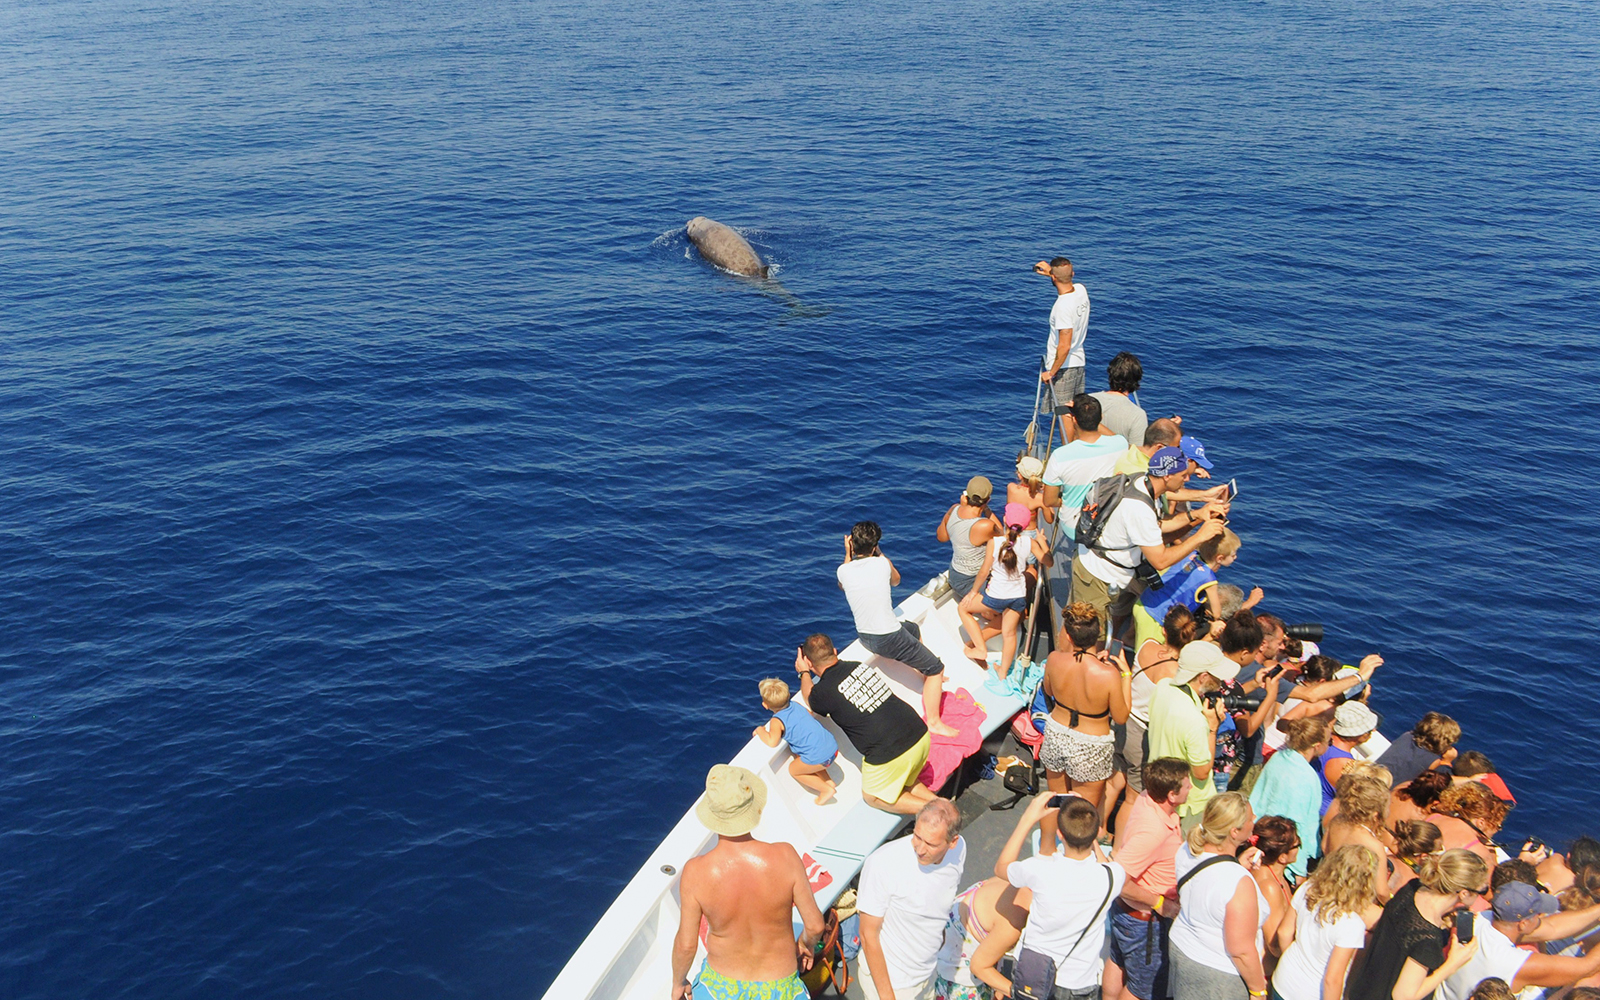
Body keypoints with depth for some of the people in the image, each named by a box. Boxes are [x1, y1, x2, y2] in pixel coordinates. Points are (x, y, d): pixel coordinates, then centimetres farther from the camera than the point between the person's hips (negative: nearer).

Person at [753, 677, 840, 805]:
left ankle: (827, 789, 17)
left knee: (793, 769, 19)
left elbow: (772, 742, -24)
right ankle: (829, 781, 34)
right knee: (798, 755, 33)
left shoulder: (776, 721, -10)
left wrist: (760, 730, -4)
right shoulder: (796, 705, 10)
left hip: (820, 757, -8)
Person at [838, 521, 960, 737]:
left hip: (864, 637, 7)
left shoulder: (843, 570, -7)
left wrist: (848, 554, 16)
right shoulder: (881, 563, -16)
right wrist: (879, 553, 13)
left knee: (914, 630, 36)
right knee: (936, 668, 9)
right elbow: (896, 580, 8)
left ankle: (927, 676, 55)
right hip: (889, 639, -7)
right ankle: (934, 722, 8)